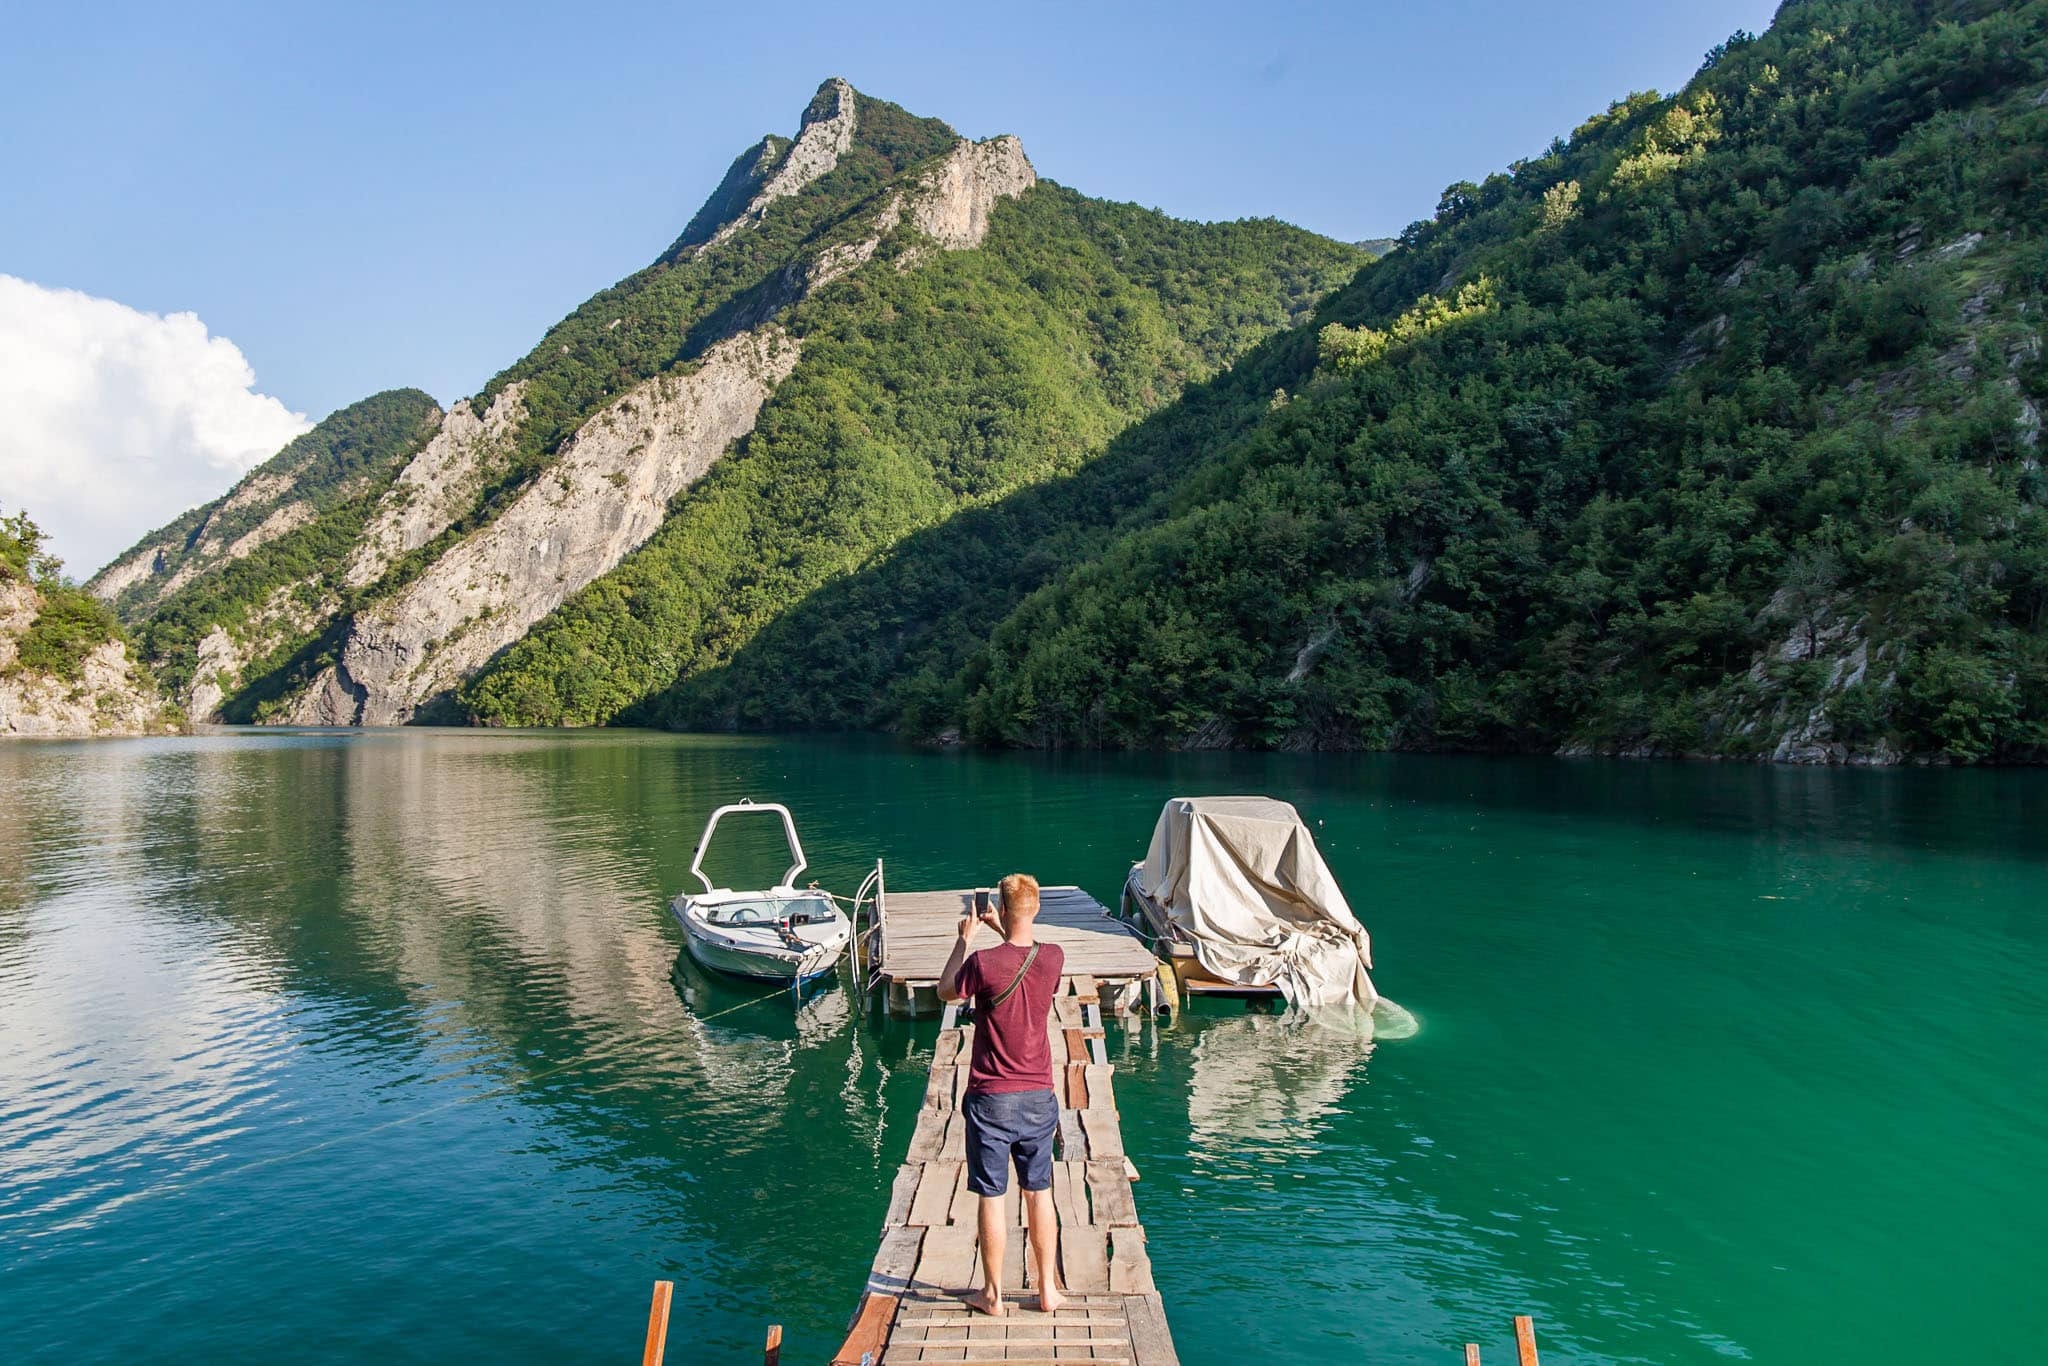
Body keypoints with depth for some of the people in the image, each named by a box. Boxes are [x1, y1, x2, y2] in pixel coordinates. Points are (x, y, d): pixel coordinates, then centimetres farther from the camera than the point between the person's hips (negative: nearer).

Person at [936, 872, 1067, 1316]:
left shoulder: (984, 962, -19)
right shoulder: (1053, 958, -7)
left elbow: (945, 992, 2)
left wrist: (966, 939, 8)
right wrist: (1002, 931, 23)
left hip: (990, 1097, -3)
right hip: (1038, 1096, 4)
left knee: (992, 1198, 9)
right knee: (1040, 1194, 15)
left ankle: (992, 1294, 21)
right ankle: (1048, 1290, 25)